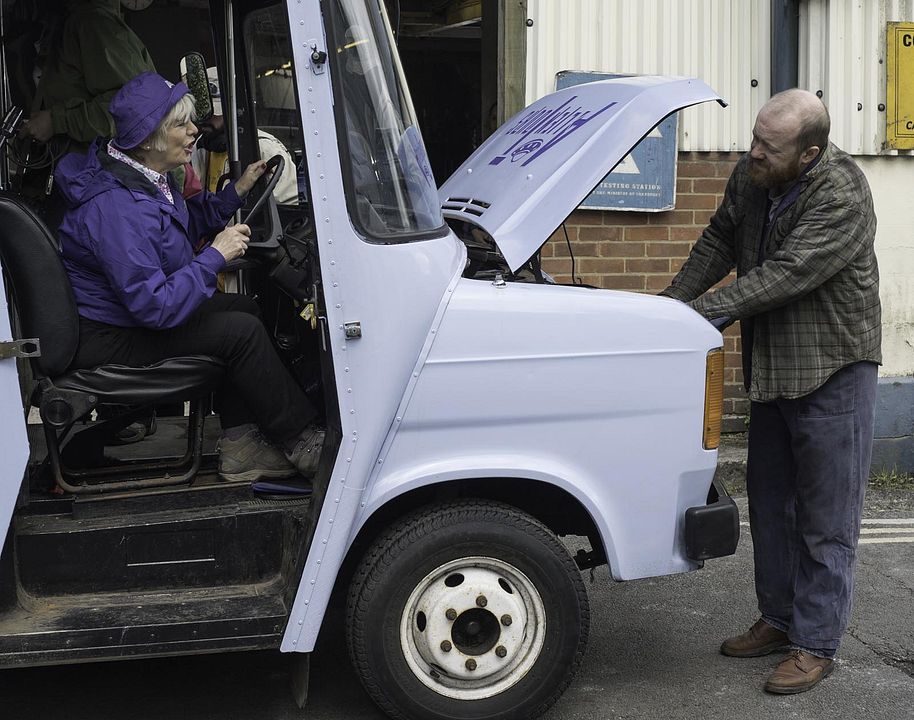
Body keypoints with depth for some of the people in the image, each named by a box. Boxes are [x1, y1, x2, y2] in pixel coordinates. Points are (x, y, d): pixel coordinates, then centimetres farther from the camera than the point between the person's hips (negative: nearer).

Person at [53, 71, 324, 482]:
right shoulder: (118, 209, -32)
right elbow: (155, 306, -34)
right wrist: (215, 256, -26)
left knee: (243, 309, 12)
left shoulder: (146, 177, 1)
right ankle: (301, 443, -1)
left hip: (132, 308, 11)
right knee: (241, 330, -16)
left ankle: (239, 443, 7)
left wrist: (236, 191, 7)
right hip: (105, 341, -11)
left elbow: (186, 222, 20)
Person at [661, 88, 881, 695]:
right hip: (770, 367, 8)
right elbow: (719, 243, 10)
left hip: (832, 370, -8)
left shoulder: (842, 198, -24)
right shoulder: (751, 177, 0)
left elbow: (787, 273, -30)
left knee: (826, 516, -1)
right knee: (769, 500, 16)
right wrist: (670, 303, -2)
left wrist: (701, 311, -30)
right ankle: (780, 620, 31)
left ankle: (817, 644, 9)